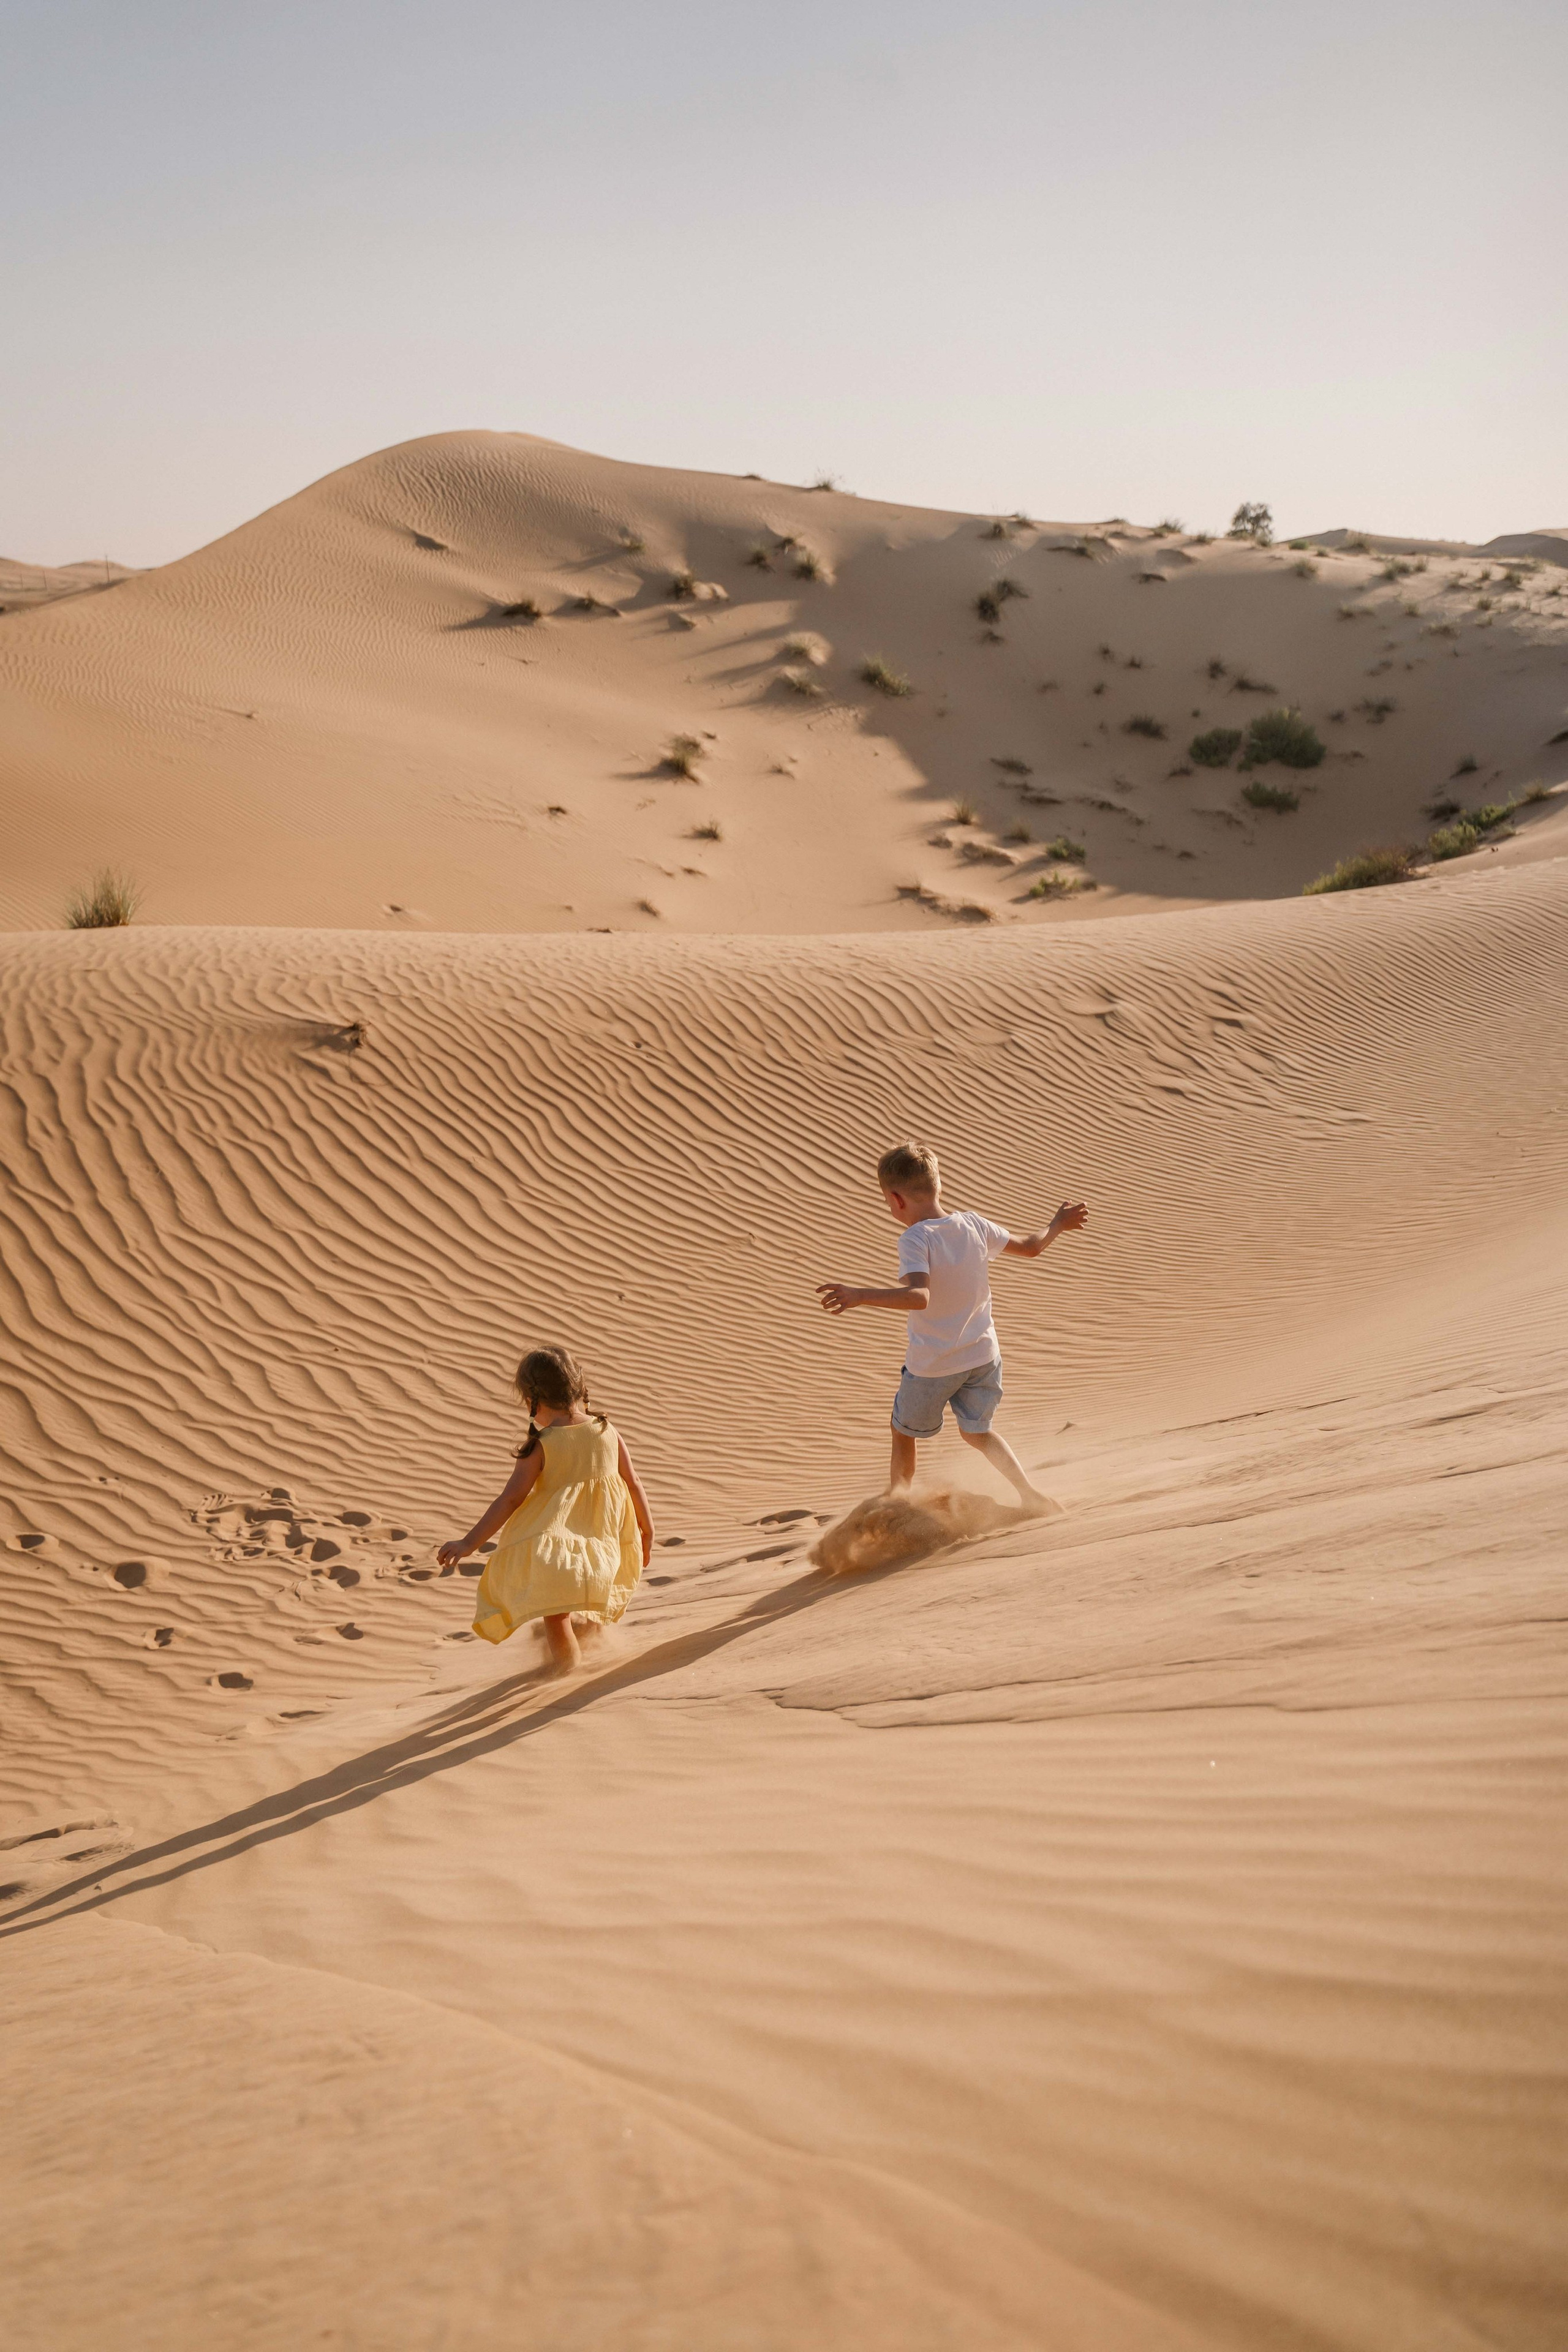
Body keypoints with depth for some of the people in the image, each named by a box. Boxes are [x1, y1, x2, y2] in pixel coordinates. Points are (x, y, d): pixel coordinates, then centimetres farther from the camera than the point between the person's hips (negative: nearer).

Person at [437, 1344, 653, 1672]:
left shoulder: (540, 1447, -14)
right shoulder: (609, 1433, -3)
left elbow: (510, 1499, -15)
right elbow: (634, 1485, 4)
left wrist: (468, 1543, -12)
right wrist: (647, 1532, 19)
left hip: (553, 1544, -5)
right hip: (602, 1547, 5)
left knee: (554, 1611, 6)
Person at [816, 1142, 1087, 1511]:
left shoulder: (915, 1240, -23)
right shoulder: (973, 1224, -4)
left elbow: (919, 1297, -39)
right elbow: (1031, 1246, 9)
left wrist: (859, 1296, -45)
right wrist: (1058, 1224, 28)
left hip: (932, 1366, -5)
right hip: (983, 1355, 5)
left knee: (904, 1432, 19)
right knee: (977, 1432, 24)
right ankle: (1029, 1493, 12)